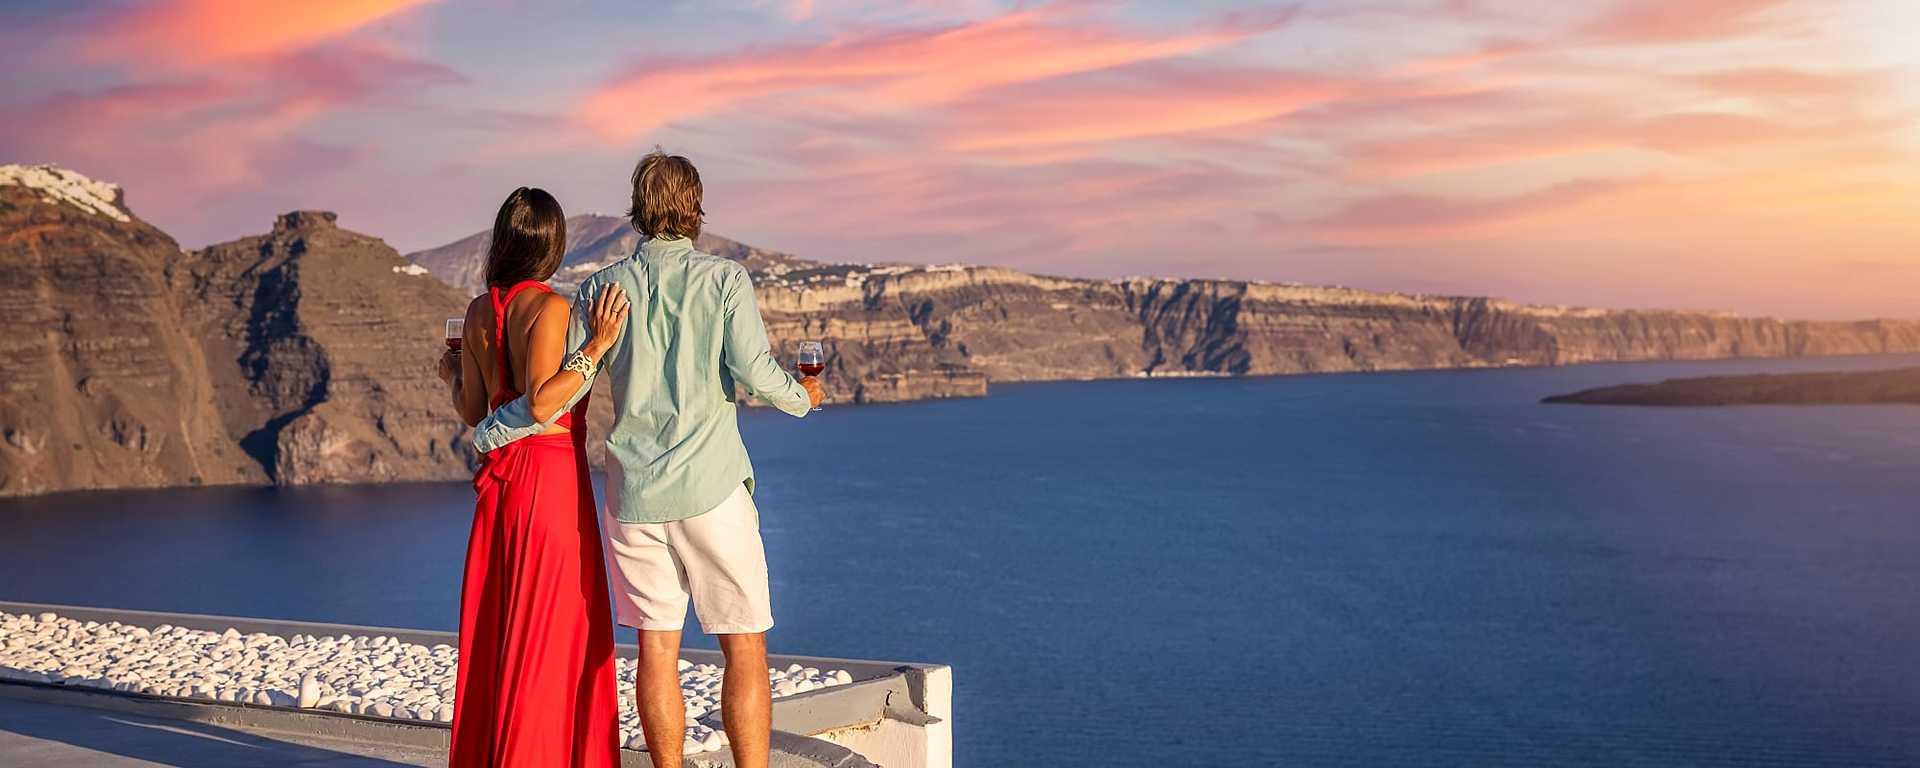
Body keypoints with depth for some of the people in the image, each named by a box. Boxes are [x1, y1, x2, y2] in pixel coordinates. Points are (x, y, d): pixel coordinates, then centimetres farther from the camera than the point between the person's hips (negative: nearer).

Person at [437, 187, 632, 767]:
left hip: (500, 478, 7)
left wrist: (452, 377, 26)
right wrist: (597, 347, -21)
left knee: (495, 631, 14)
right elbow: (542, 405, -22)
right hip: (551, 477, -7)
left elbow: (473, 412, 7)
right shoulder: (548, 307, -14)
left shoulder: (479, 311, 5)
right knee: (550, 633, 1)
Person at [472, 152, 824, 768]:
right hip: (710, 487, -3)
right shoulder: (724, 279, -3)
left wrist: (484, 433, 15)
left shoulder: (602, 288, 4)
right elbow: (754, 370, -12)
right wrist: (801, 397, 10)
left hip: (633, 491, 3)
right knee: (744, 648, 3)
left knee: (657, 646, 8)